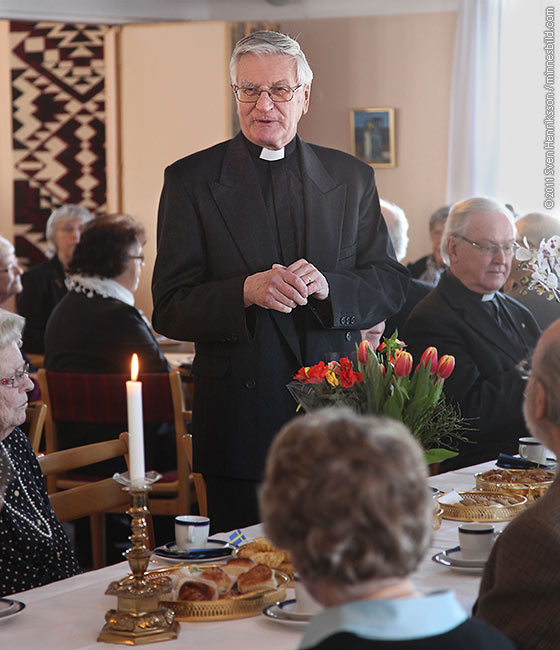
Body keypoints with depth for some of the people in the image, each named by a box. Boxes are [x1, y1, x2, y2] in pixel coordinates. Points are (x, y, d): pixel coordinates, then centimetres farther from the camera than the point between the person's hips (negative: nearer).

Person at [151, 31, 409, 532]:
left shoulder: (352, 178, 9)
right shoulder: (191, 180, 1)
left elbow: (391, 286, 5)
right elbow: (170, 310, -4)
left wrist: (328, 286, -15)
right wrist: (246, 291, -22)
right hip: (241, 428, -2)